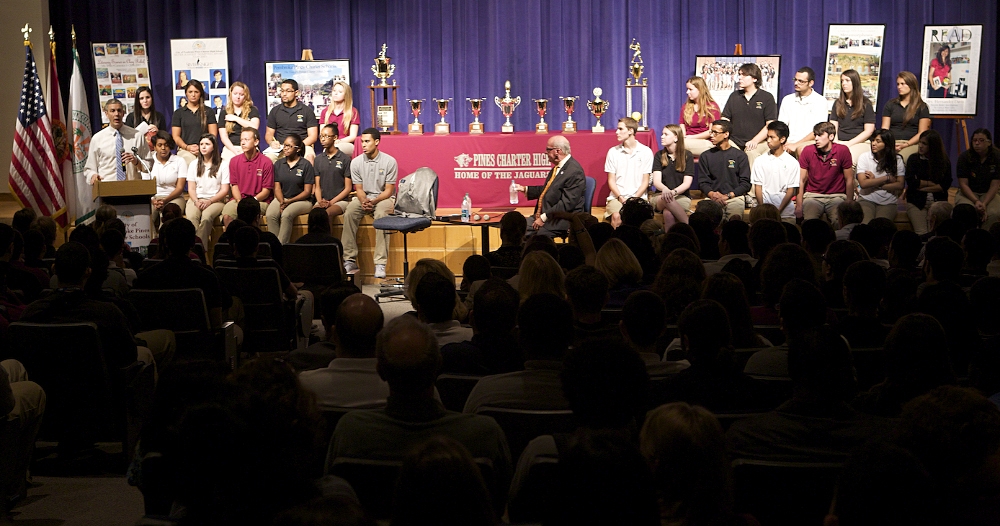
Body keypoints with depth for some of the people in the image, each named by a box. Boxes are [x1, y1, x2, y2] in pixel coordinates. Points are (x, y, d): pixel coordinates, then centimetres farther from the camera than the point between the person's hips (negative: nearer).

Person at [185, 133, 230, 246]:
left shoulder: (223, 165, 6)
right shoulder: (194, 165, 17)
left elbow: (225, 190, 1)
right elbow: (191, 188, 12)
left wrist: (209, 201, -13)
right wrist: (196, 202, -9)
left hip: (215, 200, -2)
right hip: (196, 199, 2)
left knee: (206, 217, -36)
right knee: (191, 217, -32)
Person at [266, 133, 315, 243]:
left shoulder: (306, 165, -2)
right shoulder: (278, 164, 11)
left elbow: (307, 191, -5)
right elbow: (277, 188, 8)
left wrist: (289, 201, -15)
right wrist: (282, 202, -13)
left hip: (301, 200, -4)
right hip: (282, 198, 4)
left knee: (286, 215, -34)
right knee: (270, 215, -28)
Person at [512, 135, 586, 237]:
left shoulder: (574, 171, -17)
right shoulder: (557, 167, 12)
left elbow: (567, 204, -22)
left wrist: (544, 217, -21)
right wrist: (524, 189, 22)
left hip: (562, 219, -9)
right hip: (542, 215, 9)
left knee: (541, 233, -32)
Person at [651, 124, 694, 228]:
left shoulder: (687, 156, 5)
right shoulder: (659, 156, 10)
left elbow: (687, 183, -3)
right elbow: (656, 181, -2)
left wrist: (673, 192, -24)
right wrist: (665, 189, -26)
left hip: (681, 196, -1)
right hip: (660, 195, 2)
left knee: (668, 213, -37)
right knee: (665, 198, -38)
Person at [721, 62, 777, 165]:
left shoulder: (767, 98, 6)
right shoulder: (734, 96, 18)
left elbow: (770, 125, -1)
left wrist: (755, 141, -15)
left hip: (758, 142, -3)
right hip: (734, 142, 3)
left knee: (752, 153, -36)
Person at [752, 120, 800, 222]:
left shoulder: (792, 162, 3)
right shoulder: (760, 161, 8)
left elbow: (791, 191, 0)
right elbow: (758, 188, 5)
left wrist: (778, 211, -10)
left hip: (785, 212, -1)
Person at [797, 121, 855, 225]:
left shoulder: (843, 151, -3)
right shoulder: (808, 151, 0)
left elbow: (849, 180, 2)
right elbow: (801, 180, 3)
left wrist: (849, 203, -5)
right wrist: (799, 205, -3)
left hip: (836, 196, 0)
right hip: (812, 196, 1)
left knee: (839, 222, -29)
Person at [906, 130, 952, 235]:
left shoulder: (944, 162, 8)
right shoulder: (913, 159, 7)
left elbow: (946, 185, -2)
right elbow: (911, 182, -4)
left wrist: (921, 187, -5)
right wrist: (931, 183, 0)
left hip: (938, 200, 0)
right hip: (916, 201, 0)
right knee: (921, 233, -22)